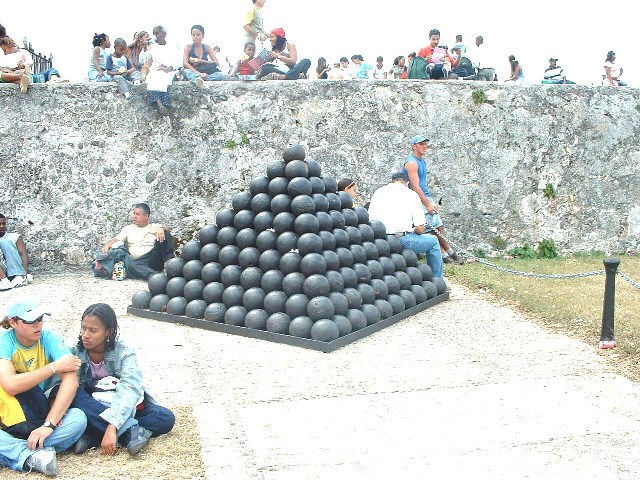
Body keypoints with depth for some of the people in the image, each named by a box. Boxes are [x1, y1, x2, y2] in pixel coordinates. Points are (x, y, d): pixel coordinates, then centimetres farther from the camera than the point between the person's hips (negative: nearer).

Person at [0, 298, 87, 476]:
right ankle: (31, 456, -34)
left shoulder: (51, 339, -9)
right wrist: (54, 367, -21)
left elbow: (71, 381, -22)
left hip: (41, 412, 2)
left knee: (78, 418, -28)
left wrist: (49, 424, -32)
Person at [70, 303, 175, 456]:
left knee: (167, 418, -25)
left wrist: (112, 428, -43)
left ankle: (94, 436, -32)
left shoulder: (124, 352, -17)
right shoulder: (75, 353, -10)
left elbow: (130, 391, -30)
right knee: (75, 395, -31)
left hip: (123, 409, 0)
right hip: (94, 409, 1)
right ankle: (131, 430, -36)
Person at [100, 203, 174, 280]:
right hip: (137, 263, 0)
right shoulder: (128, 228, 23)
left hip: (153, 259, 0)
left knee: (165, 234, -17)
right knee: (129, 264, -38)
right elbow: (117, 239, 11)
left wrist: (161, 229, -25)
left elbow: (164, 228, -1)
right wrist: (108, 244, -11)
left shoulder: (154, 227, 18)